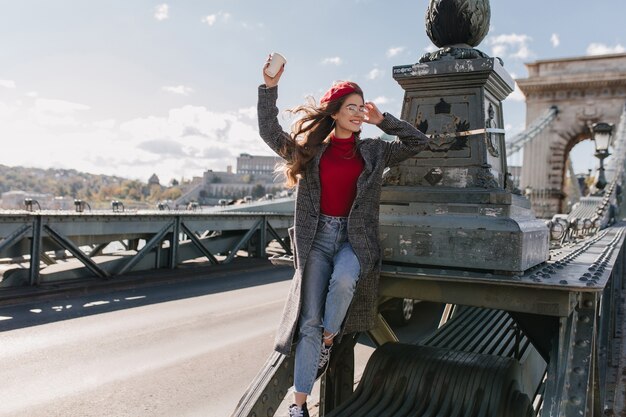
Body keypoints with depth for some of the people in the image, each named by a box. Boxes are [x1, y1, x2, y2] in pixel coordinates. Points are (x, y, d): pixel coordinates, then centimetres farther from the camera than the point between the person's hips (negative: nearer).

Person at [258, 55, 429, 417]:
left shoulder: (374, 151, 10)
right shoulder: (310, 150, 8)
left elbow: (419, 142, 11)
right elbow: (271, 133, 3)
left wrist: (383, 121, 5)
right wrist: (270, 87, -6)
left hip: (355, 237, 1)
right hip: (318, 236, 0)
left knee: (344, 279, -34)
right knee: (310, 321, -7)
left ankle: (329, 340, -5)